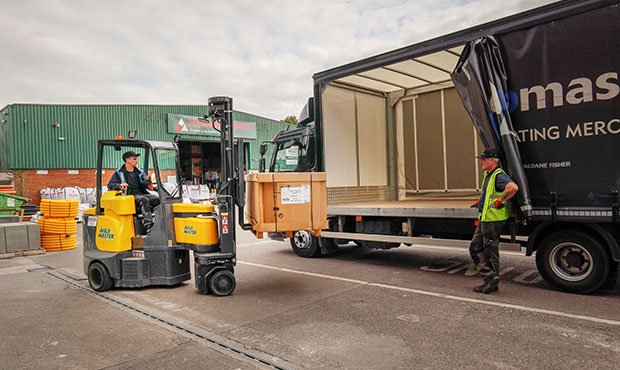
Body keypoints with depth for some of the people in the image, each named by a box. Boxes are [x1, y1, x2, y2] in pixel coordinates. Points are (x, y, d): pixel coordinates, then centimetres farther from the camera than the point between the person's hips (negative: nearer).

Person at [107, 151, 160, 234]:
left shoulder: (139, 172, 21)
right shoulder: (119, 173, 11)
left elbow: (144, 186, 12)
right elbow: (110, 185, 2)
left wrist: (146, 181, -13)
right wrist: (120, 185, -21)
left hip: (142, 194, 4)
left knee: (156, 199, -26)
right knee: (144, 200, -36)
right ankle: (148, 227, -45)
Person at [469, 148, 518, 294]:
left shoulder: (498, 175, -17)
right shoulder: (487, 175, 15)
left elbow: (513, 187, -35)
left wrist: (500, 201, -25)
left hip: (493, 220, -10)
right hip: (484, 220, 10)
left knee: (491, 250, -1)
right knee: (475, 249, 13)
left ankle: (492, 282, 10)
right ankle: (492, 275, 22)